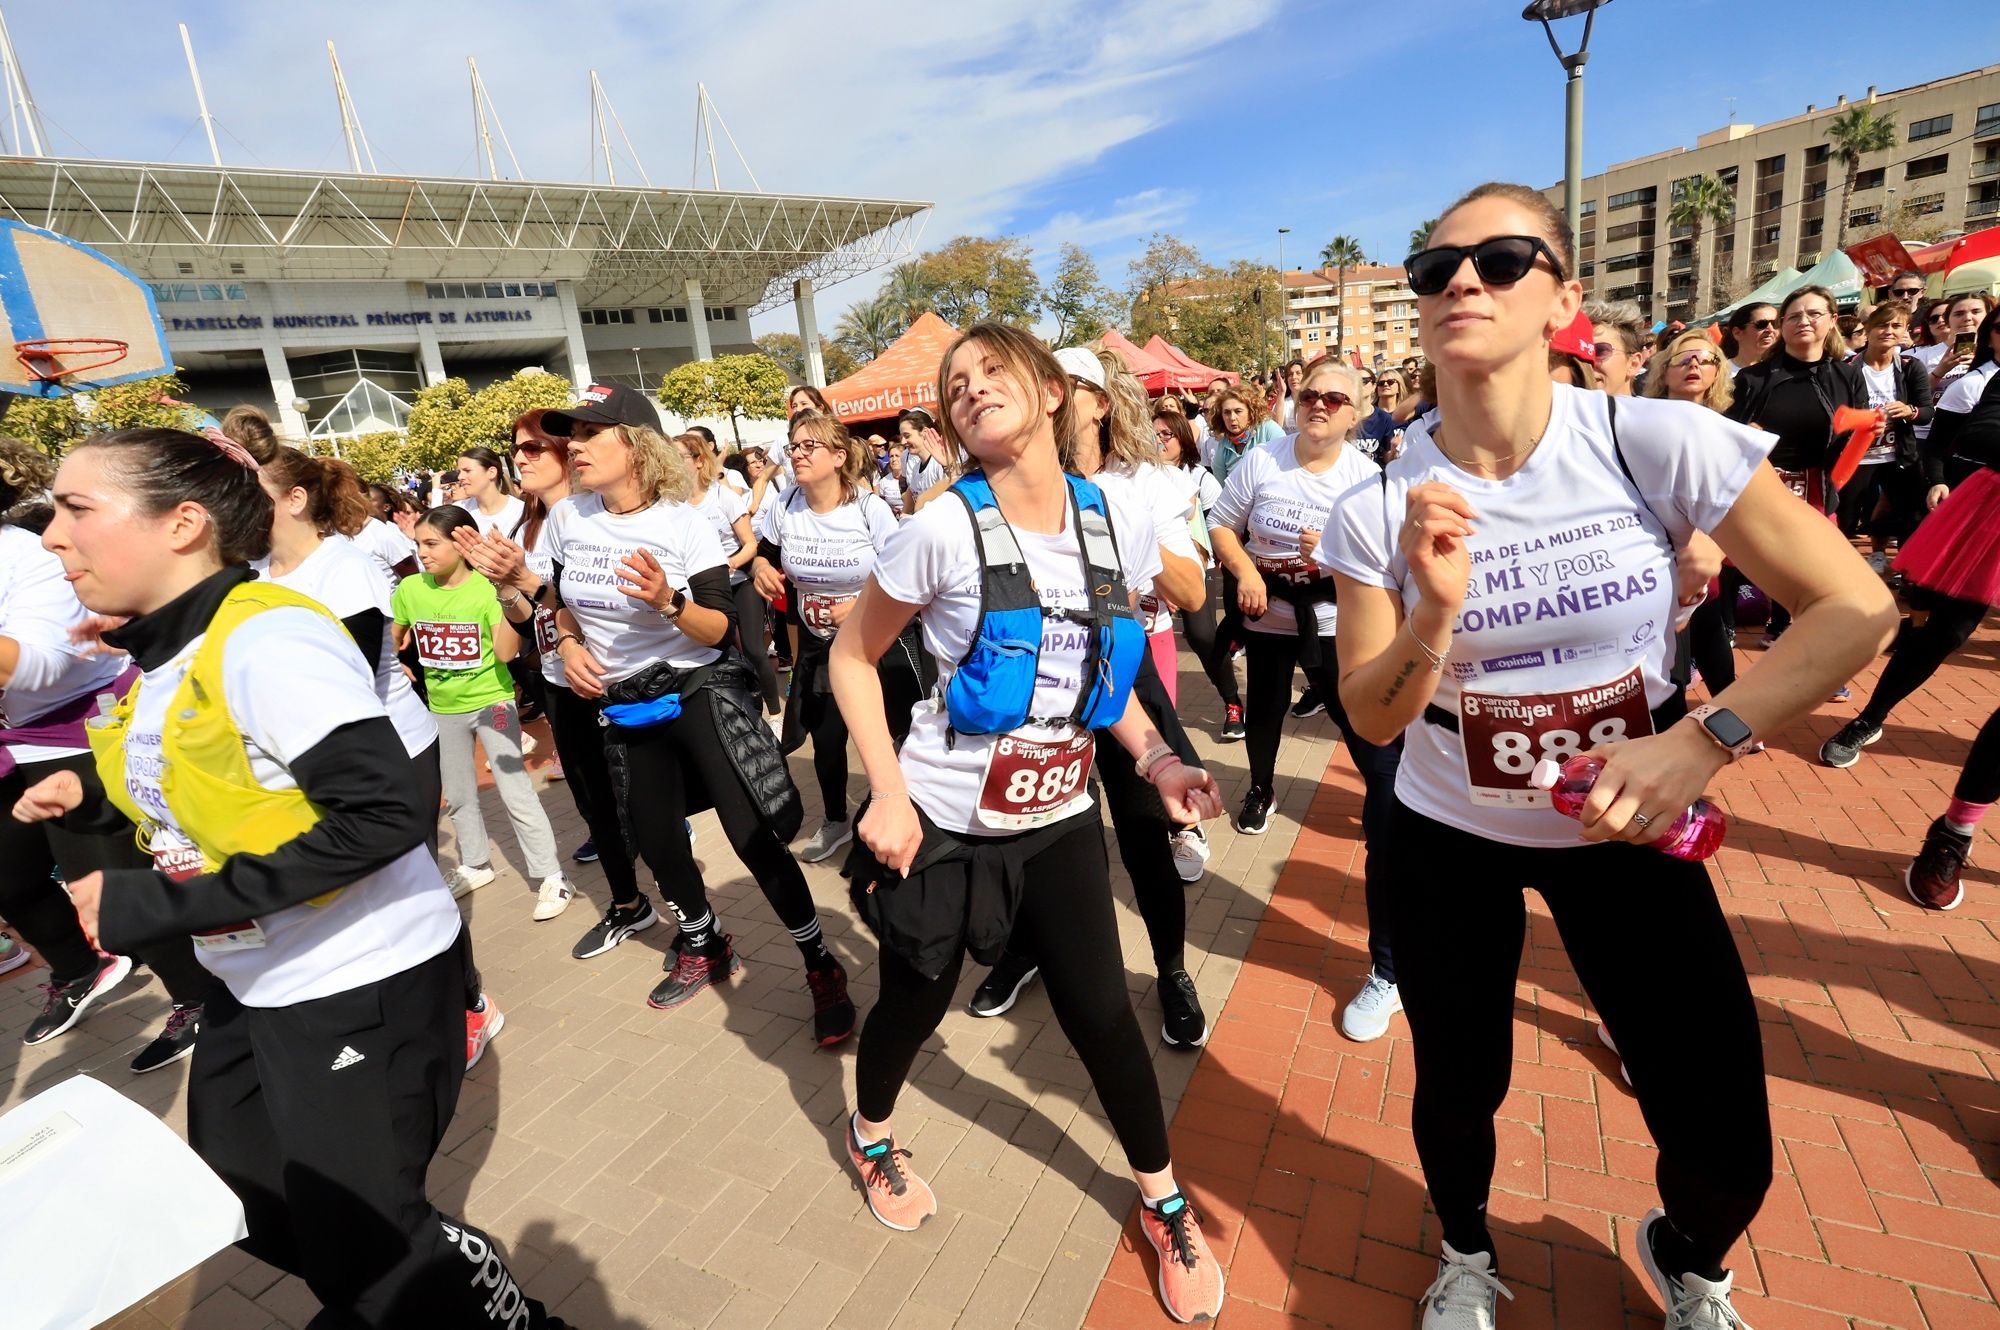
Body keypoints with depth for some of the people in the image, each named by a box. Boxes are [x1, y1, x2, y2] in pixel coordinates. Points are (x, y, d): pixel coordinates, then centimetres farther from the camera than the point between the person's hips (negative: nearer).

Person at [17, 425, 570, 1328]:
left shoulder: (266, 635, -22)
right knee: (251, 1217, 22)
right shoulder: (160, 652, 6)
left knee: (366, 1249, 3)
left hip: (362, 982, -9)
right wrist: (100, 800, 3)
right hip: (254, 981, 9)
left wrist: (160, 907, -25)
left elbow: (382, 816, -29)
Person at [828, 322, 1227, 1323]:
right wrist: (888, 793, -14)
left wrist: (1156, 759, -4)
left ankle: (1165, 1206, 35)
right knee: (915, 1001, 15)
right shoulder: (944, 528, -17)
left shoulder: (1118, 525, -4)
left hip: (1062, 818, 3)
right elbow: (852, 657, -7)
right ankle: (870, 1136, 49)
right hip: (945, 818, -2)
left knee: (1100, 1011, 8)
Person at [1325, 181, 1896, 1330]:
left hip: (1629, 831, 0)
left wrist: (1704, 741, -23)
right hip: (1448, 842, 0)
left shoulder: (1659, 443, -16)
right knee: (1459, 1092, 16)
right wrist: (1437, 611, -29)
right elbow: (1375, 719, -11)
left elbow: (1858, 605, -11)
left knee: (1730, 1153, 8)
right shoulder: (1381, 503, -13)